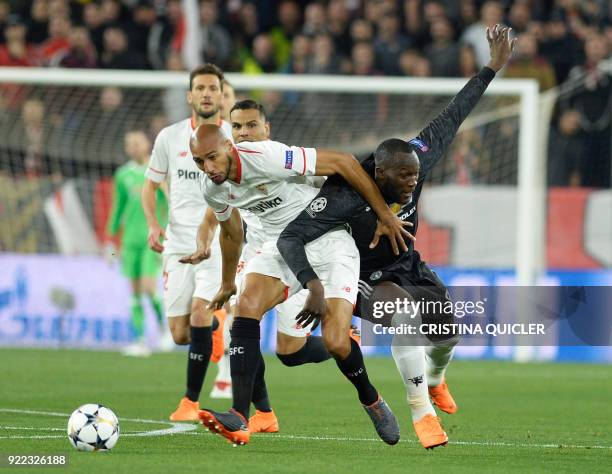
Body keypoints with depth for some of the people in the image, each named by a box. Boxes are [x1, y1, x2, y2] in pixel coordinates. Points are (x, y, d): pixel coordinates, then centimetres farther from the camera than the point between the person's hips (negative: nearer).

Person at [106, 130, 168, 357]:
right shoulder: (123, 174, 9)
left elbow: (168, 204, -2)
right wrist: (111, 238, 17)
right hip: (131, 238, 4)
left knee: (149, 287, -14)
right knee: (135, 291, 2)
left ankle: (164, 327, 10)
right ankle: (141, 342, 5)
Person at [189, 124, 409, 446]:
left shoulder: (266, 157, -28)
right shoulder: (213, 189, -4)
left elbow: (343, 163, -22)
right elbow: (231, 232, 20)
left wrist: (385, 215, -16)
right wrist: (227, 284, 33)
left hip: (328, 241, -6)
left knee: (336, 343, -16)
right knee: (247, 307, -20)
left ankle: (371, 400, 17)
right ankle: (239, 420, -23)